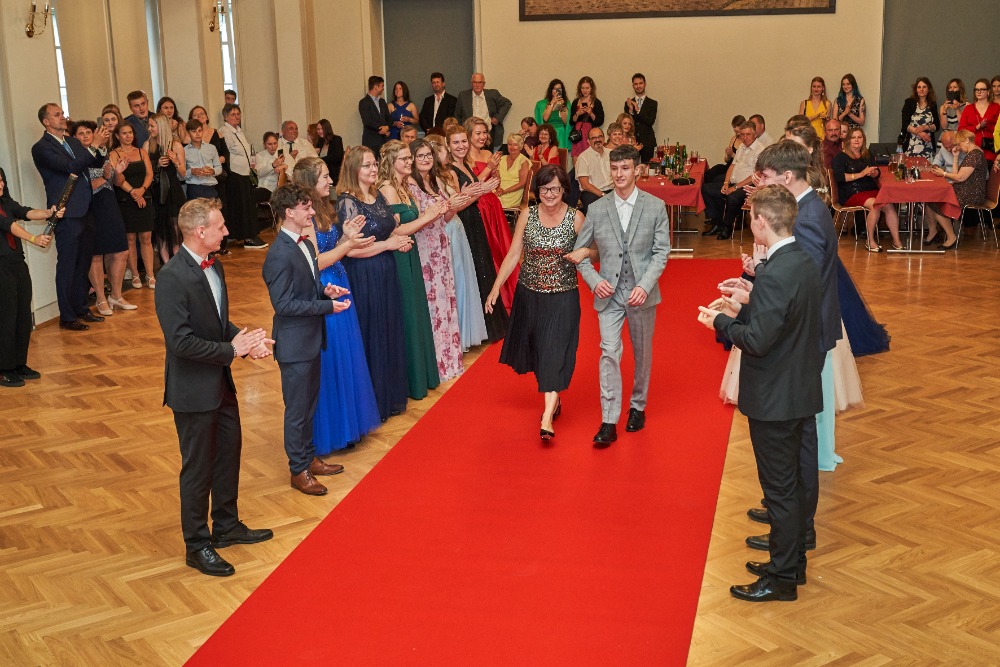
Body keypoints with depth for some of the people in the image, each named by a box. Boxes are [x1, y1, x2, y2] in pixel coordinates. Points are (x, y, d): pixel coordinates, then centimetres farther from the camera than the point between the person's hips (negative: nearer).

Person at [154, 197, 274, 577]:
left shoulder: (213, 266, 4)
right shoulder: (173, 277, -24)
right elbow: (181, 342, -27)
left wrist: (247, 339, -5)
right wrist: (233, 349, -21)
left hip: (221, 382, 9)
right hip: (194, 390, -9)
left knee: (229, 453, 21)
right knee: (198, 467, 6)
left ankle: (227, 526, 40)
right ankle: (197, 546, 23)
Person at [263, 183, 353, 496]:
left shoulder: (306, 245, 8)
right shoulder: (279, 254, -22)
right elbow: (284, 304, -24)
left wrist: (325, 290, -2)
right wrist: (328, 305, -22)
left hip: (311, 339, 9)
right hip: (295, 343, -9)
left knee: (309, 405, 20)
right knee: (297, 409, 5)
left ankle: (309, 457, 35)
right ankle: (299, 470, 18)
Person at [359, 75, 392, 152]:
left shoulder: (382, 101, 18)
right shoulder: (363, 102, -5)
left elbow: (389, 118, 16)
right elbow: (367, 122, -14)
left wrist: (387, 127, -6)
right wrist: (382, 129, -9)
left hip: (384, 140, 6)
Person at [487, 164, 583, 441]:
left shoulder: (576, 218, -7)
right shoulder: (527, 215, -2)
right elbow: (513, 255, 1)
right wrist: (496, 288, -4)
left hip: (562, 297, -3)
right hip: (529, 294, 3)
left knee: (554, 353, -8)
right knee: (536, 349, 14)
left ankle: (547, 417, -10)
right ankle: (553, 399, 34)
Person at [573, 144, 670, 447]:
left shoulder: (655, 207, -3)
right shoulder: (597, 209, 0)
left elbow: (661, 251, -5)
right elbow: (580, 252, 6)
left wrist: (645, 286, -17)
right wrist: (594, 280, -10)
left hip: (642, 292, 0)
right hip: (609, 293, 0)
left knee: (643, 352, 14)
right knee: (609, 353, -10)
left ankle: (637, 406, 34)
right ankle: (609, 422, -8)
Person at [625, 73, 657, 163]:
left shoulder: (652, 103, 6)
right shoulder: (628, 103, 11)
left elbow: (651, 122, -6)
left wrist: (638, 110, -16)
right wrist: (630, 110, -13)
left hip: (647, 142, -1)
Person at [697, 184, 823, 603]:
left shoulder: (776, 274, -25)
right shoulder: (803, 262, 4)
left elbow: (757, 341, -26)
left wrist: (720, 322, -11)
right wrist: (743, 310, 10)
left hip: (775, 398, -10)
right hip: (799, 391, 10)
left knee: (781, 488, 3)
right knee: (790, 482, 20)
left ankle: (782, 577, 16)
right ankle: (792, 562, 34)